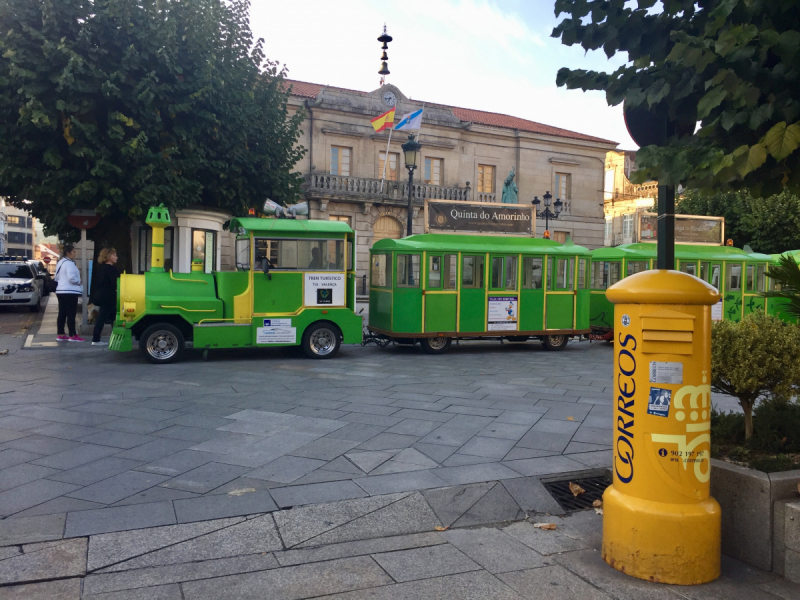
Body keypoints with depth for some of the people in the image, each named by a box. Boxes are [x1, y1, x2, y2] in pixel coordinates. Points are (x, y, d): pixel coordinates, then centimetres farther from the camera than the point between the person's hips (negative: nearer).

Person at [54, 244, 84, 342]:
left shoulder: (60, 262, 18)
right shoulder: (69, 263, -14)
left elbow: (56, 277, 24)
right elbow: (71, 277, -25)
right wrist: (78, 282, -9)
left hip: (60, 291, 10)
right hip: (70, 292, -10)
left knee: (62, 314, 11)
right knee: (71, 314, -7)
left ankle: (60, 335, 14)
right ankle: (73, 335, -6)